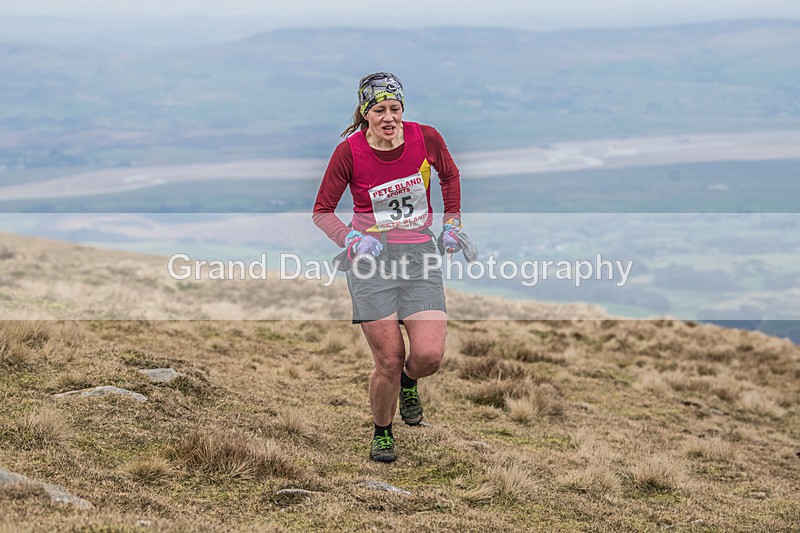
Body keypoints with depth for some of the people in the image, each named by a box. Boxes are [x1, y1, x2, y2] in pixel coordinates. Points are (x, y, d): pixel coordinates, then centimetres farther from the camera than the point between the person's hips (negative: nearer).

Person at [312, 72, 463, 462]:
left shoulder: (426, 138, -6)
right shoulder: (349, 151, -10)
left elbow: (450, 176, 17)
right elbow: (322, 211, -1)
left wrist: (452, 224, 15)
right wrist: (352, 239, -17)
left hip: (420, 254, 2)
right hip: (372, 256, -2)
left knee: (429, 356, -13)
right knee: (389, 360, -7)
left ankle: (408, 382, 25)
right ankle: (382, 434, 21)